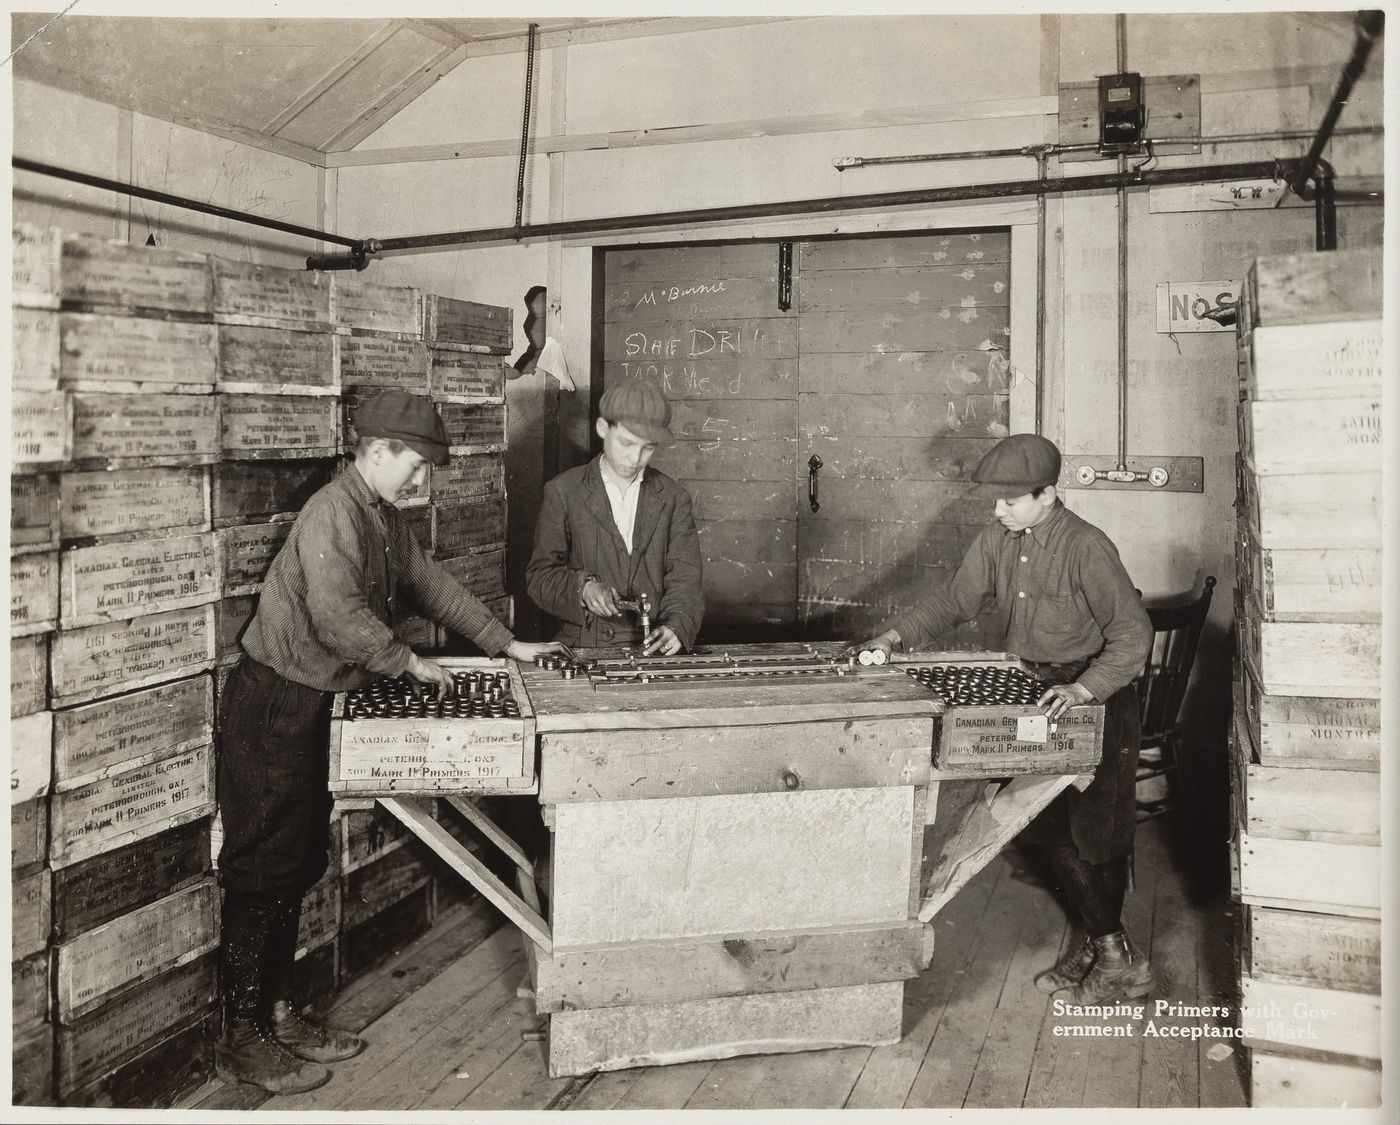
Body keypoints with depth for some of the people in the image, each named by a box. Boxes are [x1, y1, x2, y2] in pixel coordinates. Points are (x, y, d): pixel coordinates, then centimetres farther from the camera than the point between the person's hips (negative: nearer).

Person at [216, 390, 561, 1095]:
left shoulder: (385, 520, 12)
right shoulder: (332, 513, -19)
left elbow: (431, 584, 19)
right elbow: (338, 617, -29)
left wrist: (507, 646, 17)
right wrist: (410, 662, -17)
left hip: (311, 707, 9)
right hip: (273, 705, -9)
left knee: (297, 867, 14)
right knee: (263, 871, -2)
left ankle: (277, 1012, 26)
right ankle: (241, 1040, 9)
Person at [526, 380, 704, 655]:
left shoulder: (673, 499, 9)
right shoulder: (563, 493, 4)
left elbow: (684, 579, 2)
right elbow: (539, 576, 2)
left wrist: (676, 627, -17)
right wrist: (582, 588, -18)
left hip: (654, 650, 2)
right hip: (582, 648, -1)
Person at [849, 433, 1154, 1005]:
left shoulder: (1086, 547, -21)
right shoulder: (998, 539, 1)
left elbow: (1133, 633, -24)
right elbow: (955, 598, 7)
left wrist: (1083, 689, -36)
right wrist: (895, 636, -5)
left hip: (1095, 704, -7)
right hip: (1033, 699, 7)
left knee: (1095, 834, -1)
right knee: (1049, 828, 11)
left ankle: (1121, 962, 16)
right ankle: (1099, 943, 26)